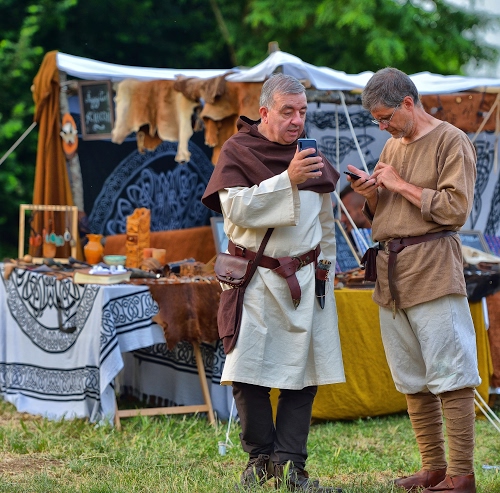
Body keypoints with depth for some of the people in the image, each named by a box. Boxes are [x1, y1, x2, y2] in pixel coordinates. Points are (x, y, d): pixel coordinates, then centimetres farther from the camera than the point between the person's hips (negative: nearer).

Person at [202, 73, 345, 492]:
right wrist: (288, 179, -26)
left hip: (305, 280, 4)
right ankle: (261, 457, 11)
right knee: (248, 373, -6)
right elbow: (236, 208, -19)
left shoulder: (311, 155, 10)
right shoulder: (238, 151, -4)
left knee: (303, 372, 0)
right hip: (255, 280, -4)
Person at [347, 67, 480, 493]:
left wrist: (401, 185, -9)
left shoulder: (451, 142, -4)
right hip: (390, 271, 8)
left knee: (450, 376, -8)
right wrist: (372, 194, 3)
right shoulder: (392, 147, 19)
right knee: (412, 380, 9)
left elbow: (456, 209, -13)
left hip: (432, 268, -8)